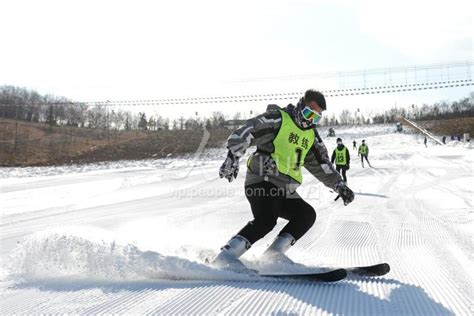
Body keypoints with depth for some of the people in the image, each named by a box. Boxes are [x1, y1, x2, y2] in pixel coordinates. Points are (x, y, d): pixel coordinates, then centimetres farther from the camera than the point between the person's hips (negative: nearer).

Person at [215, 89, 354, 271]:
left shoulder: (311, 136, 19)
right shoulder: (277, 118, -3)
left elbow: (322, 165, 24)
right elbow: (245, 133, -12)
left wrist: (340, 186, 15)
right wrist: (233, 157, -25)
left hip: (284, 190, 8)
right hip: (262, 181, -8)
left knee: (307, 215, -3)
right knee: (266, 219, -27)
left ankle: (274, 253, -4)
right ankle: (226, 256, -26)